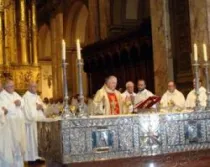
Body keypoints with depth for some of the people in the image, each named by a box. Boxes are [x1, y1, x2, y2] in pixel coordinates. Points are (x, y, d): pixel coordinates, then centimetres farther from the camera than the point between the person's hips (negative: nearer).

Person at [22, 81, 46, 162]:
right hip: (31, 121, -8)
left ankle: (37, 156, 13)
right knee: (32, 140, -6)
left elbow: (43, 106, 16)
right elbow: (27, 110, -19)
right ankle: (31, 158, -1)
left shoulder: (37, 97, 17)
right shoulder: (26, 97, -8)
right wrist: (36, 107, -12)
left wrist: (42, 107, -5)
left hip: (39, 121, 8)